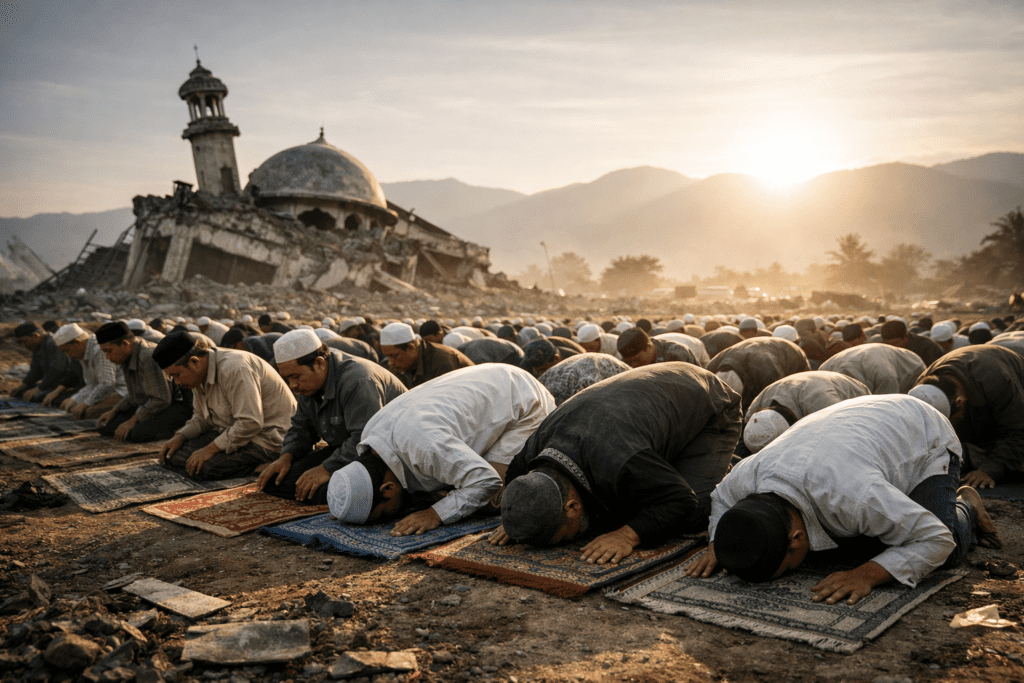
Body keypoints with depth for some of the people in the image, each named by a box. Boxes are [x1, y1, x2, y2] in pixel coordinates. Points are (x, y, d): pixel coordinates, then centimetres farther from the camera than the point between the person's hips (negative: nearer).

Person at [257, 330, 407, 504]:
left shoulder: (357, 381, -26)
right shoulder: (309, 383, 6)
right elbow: (302, 427, 19)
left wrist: (326, 470, -29)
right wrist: (286, 456, 0)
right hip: (344, 448, 10)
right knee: (274, 480, -4)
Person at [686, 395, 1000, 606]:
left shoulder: (851, 494, -48)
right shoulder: (745, 477, -28)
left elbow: (935, 540, -37)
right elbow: (721, 499, -2)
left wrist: (867, 574, -48)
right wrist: (717, 545, -19)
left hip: (923, 438, -5)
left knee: (945, 553, -21)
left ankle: (965, 505, 12)